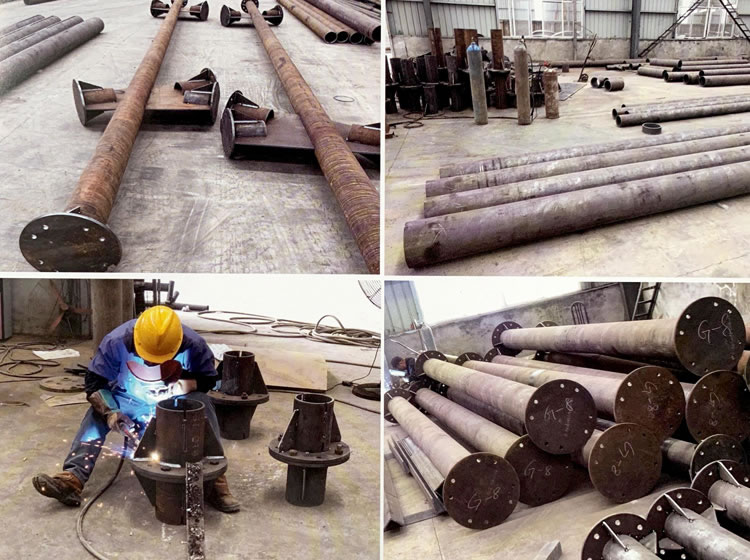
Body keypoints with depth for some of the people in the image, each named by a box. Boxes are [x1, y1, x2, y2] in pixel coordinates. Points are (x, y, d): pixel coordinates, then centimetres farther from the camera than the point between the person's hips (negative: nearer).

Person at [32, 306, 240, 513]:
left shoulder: (193, 345, -23)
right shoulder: (116, 342, -23)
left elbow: (209, 379, -9)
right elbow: (94, 383, -16)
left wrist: (186, 382, -31)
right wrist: (110, 413, -33)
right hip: (127, 405, 2)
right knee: (96, 415, -25)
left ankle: (214, 479, -34)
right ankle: (73, 477, -37)